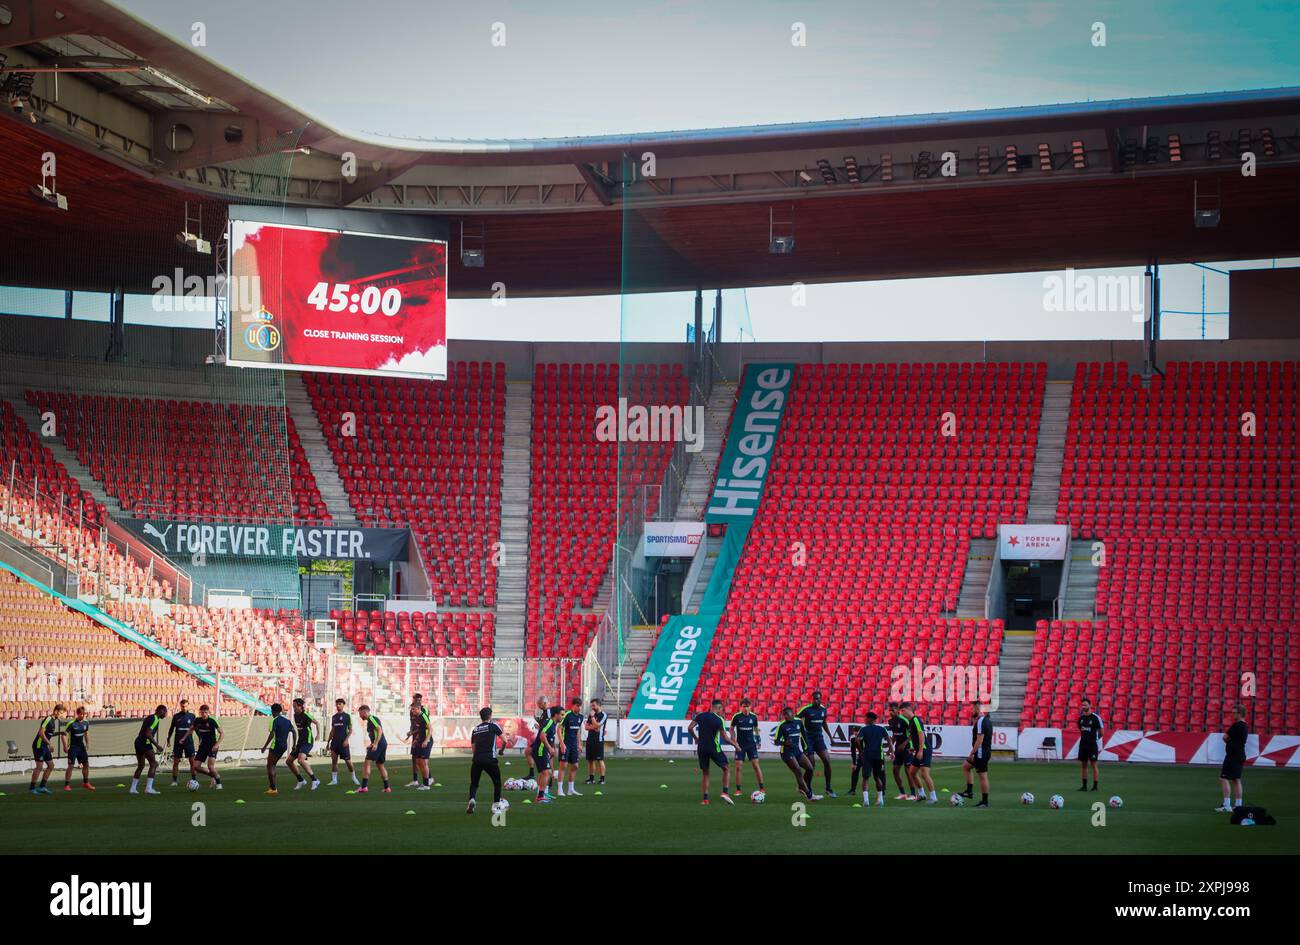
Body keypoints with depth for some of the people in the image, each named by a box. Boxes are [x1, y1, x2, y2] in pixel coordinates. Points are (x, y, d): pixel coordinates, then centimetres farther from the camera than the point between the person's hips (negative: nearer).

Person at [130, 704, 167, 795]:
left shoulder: (150, 718, 18)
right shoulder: (155, 719, -12)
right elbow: (148, 734, -21)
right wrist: (157, 745, -18)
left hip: (138, 742, 10)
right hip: (145, 743, -10)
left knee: (141, 766, 17)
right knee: (153, 764, -6)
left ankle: (133, 789, 18)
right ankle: (148, 788, -13)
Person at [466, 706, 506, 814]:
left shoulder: (475, 729, 16)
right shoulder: (493, 726, 2)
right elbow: (504, 739, 7)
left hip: (477, 759, 3)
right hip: (490, 759, -3)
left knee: (474, 783, 13)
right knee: (497, 782, 16)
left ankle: (472, 799, -13)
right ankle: (496, 804, 12)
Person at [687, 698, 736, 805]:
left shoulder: (700, 716, 2)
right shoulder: (719, 720, -9)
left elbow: (690, 728, 0)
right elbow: (725, 738, -11)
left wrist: (696, 739, 15)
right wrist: (735, 744, 5)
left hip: (701, 748, 4)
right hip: (714, 748, -4)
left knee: (704, 773, 14)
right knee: (727, 768, 12)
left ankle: (705, 798, 7)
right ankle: (725, 792, -2)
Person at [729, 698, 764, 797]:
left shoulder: (753, 717, 1)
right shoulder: (736, 716, -5)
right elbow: (732, 729, 3)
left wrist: (759, 739, 4)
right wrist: (734, 741, -5)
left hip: (751, 744, 1)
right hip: (740, 745, -1)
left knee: (756, 765, -6)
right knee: (738, 766, -4)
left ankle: (761, 788, -2)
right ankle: (738, 789, 6)